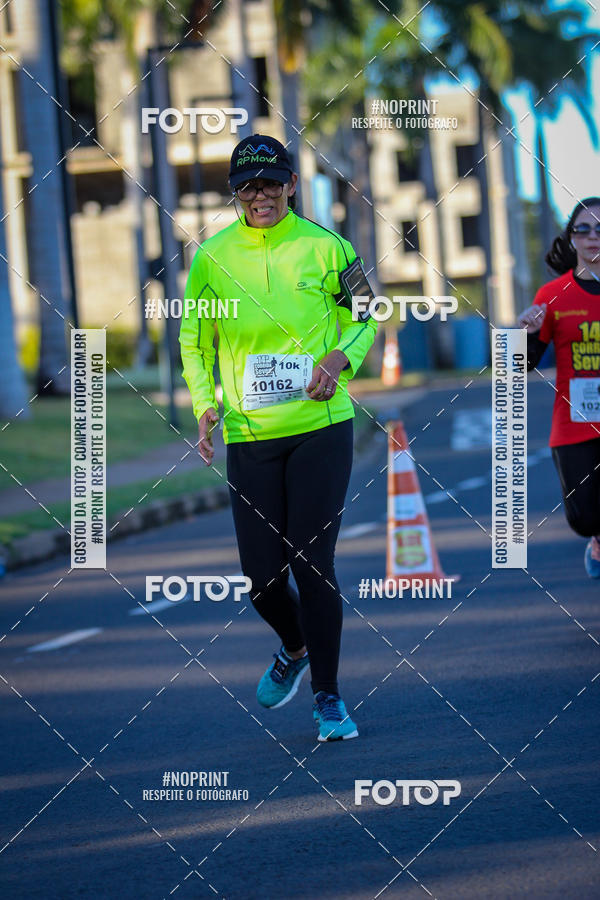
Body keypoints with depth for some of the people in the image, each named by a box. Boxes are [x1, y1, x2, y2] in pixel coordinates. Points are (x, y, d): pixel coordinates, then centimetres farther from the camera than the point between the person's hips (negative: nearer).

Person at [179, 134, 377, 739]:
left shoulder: (324, 247, -1)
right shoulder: (213, 257, 2)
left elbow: (364, 318, 10)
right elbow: (193, 339, 12)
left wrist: (340, 356, -10)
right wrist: (205, 403, -3)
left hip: (321, 425, -2)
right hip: (248, 435, 2)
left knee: (312, 563, -7)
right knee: (262, 575, 1)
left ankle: (327, 697, 8)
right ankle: (294, 648, 36)